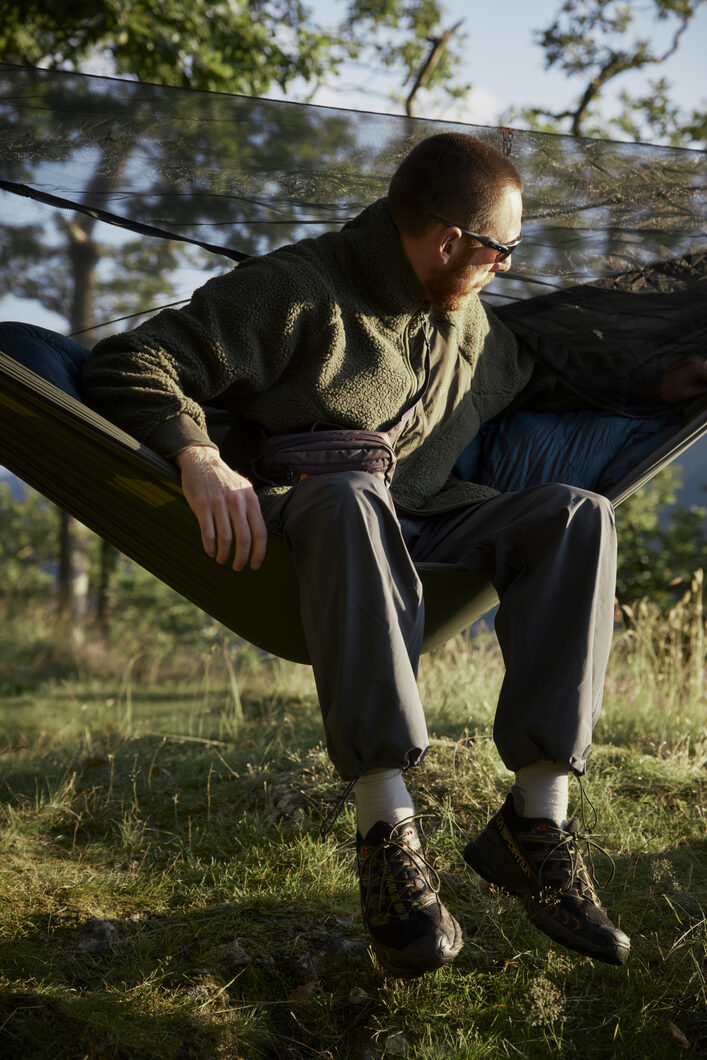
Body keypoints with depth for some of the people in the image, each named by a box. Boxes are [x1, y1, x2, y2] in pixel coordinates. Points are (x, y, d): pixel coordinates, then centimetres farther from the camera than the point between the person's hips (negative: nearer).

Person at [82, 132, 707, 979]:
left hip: (424, 527, 6)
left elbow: (542, 377, 39)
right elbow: (128, 364, -14)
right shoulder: (297, 291, -7)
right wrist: (198, 458, -32)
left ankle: (539, 817, -30)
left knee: (577, 514, -22)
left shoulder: (471, 323, 18)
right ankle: (387, 829, -46)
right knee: (355, 496, -42)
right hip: (291, 527, -6)